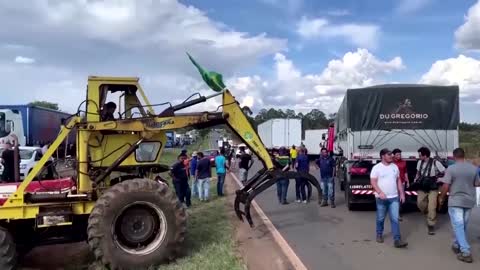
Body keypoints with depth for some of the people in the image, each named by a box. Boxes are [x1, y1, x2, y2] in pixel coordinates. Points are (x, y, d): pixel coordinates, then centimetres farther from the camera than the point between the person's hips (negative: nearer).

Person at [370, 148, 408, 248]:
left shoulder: (395, 167, 8)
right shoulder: (376, 168, -7)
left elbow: (398, 181, 14)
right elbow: (373, 182, -12)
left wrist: (402, 193, 8)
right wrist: (380, 192, -24)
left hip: (394, 198, 3)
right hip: (381, 198, -3)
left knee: (395, 219, -2)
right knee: (380, 218, 11)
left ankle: (397, 240, -3)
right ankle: (379, 235, 30)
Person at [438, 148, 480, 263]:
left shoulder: (451, 168, -12)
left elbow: (445, 186, -14)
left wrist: (441, 198, 2)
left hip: (455, 201, -5)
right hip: (469, 201, 5)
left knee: (458, 225, -3)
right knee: (463, 225, 17)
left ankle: (466, 252, -10)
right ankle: (457, 245, 30)